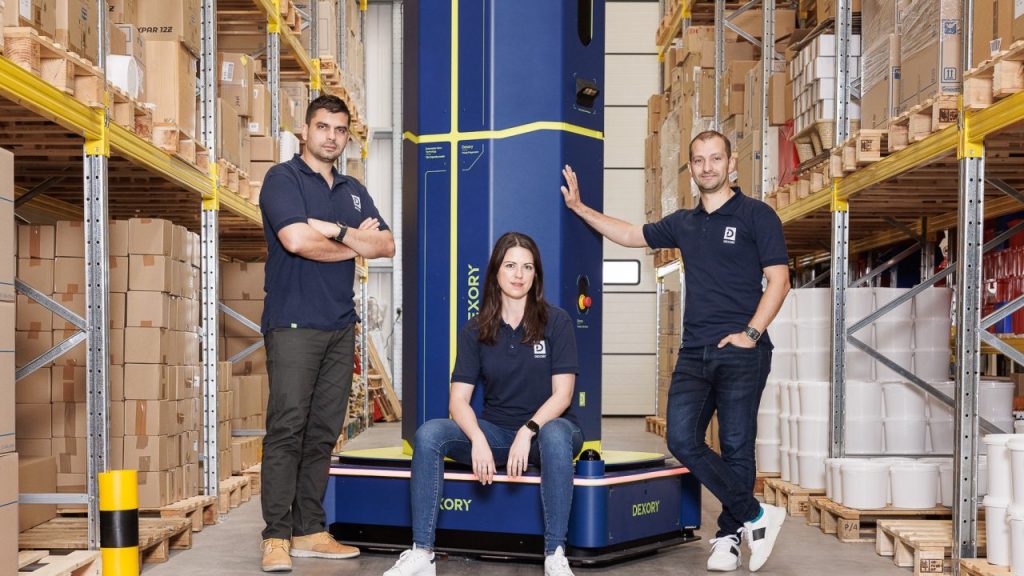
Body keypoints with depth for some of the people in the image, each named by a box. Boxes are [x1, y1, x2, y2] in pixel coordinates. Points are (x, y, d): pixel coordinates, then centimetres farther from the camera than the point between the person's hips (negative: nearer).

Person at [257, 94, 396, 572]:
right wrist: (357, 243, -3)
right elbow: (296, 239, -18)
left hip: (341, 326, 6)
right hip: (293, 323, -6)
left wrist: (337, 231, -11)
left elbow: (386, 245, 6)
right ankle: (276, 537, -4)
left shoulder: (353, 191, 18)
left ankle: (309, 531, 12)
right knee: (287, 429, -8)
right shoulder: (283, 178, -1)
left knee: (323, 432, 6)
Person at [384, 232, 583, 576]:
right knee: (428, 434, -23)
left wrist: (528, 431, -26)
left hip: (546, 426, -2)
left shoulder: (556, 322, -3)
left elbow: (562, 394, -9)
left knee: (556, 435, -39)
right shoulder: (476, 331, 4)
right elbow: (458, 399, -4)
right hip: (495, 431, 3)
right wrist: (478, 439, -24)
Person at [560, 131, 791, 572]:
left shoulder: (756, 215, 0)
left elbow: (778, 280, -4)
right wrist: (579, 207, 23)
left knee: (736, 446, -1)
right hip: (694, 352, 5)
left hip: (741, 352, -5)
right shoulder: (683, 223, 15)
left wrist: (751, 333, -12)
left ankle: (728, 537, 14)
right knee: (682, 440, -5)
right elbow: (630, 235, 26)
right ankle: (755, 516, 4)